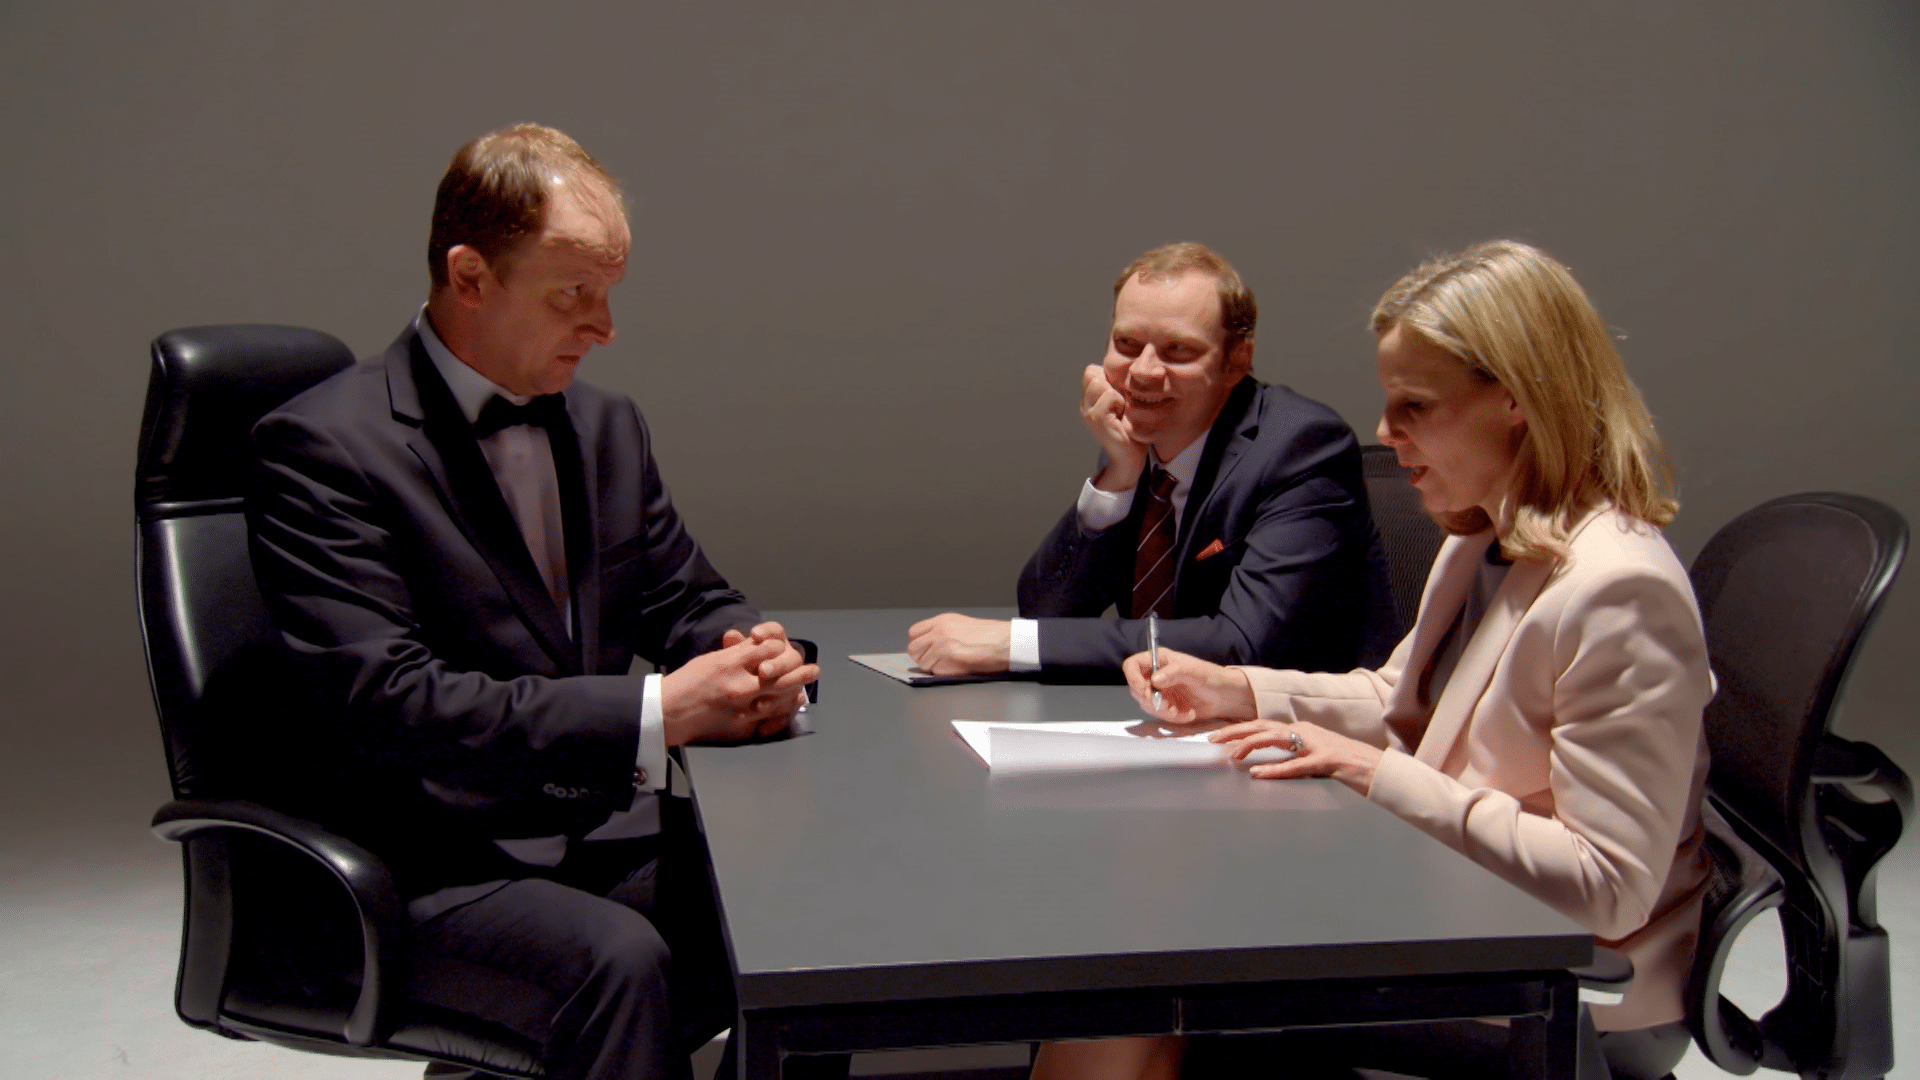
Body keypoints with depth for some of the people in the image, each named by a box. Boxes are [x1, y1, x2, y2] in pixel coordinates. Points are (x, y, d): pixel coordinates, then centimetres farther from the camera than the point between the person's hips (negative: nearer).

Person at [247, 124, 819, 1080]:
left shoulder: (607, 425, 11)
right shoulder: (323, 446, -10)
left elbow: (689, 601, 18)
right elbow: (386, 702, -19)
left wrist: (755, 659, -8)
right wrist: (654, 713, -23)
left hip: (604, 835, 7)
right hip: (429, 869, -6)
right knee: (619, 960, -33)